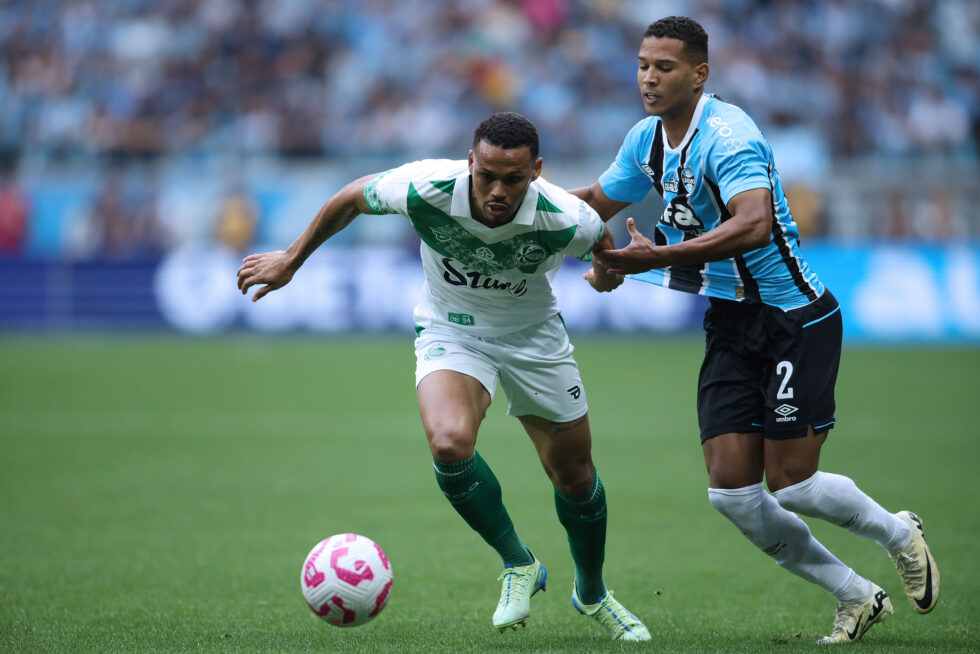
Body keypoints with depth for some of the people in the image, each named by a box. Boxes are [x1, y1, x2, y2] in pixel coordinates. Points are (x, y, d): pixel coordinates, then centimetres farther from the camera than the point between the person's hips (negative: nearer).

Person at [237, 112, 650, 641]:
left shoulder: (565, 220, -30)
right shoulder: (425, 189, -31)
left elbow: (604, 243, -4)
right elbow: (352, 198, -9)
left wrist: (606, 272, 15)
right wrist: (291, 260, -1)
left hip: (534, 336, 1)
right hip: (450, 332, -1)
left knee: (575, 478, 8)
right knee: (449, 443, -29)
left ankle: (592, 594, 39)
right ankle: (519, 565, -4)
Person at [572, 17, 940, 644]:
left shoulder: (728, 134, -22)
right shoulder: (647, 138, 5)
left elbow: (753, 226, -38)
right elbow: (598, 202, 22)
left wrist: (658, 257, -41)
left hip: (794, 316, -8)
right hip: (730, 324, 8)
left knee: (790, 483, -8)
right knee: (731, 490, -2)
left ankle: (899, 533, 23)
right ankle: (857, 597, 13)